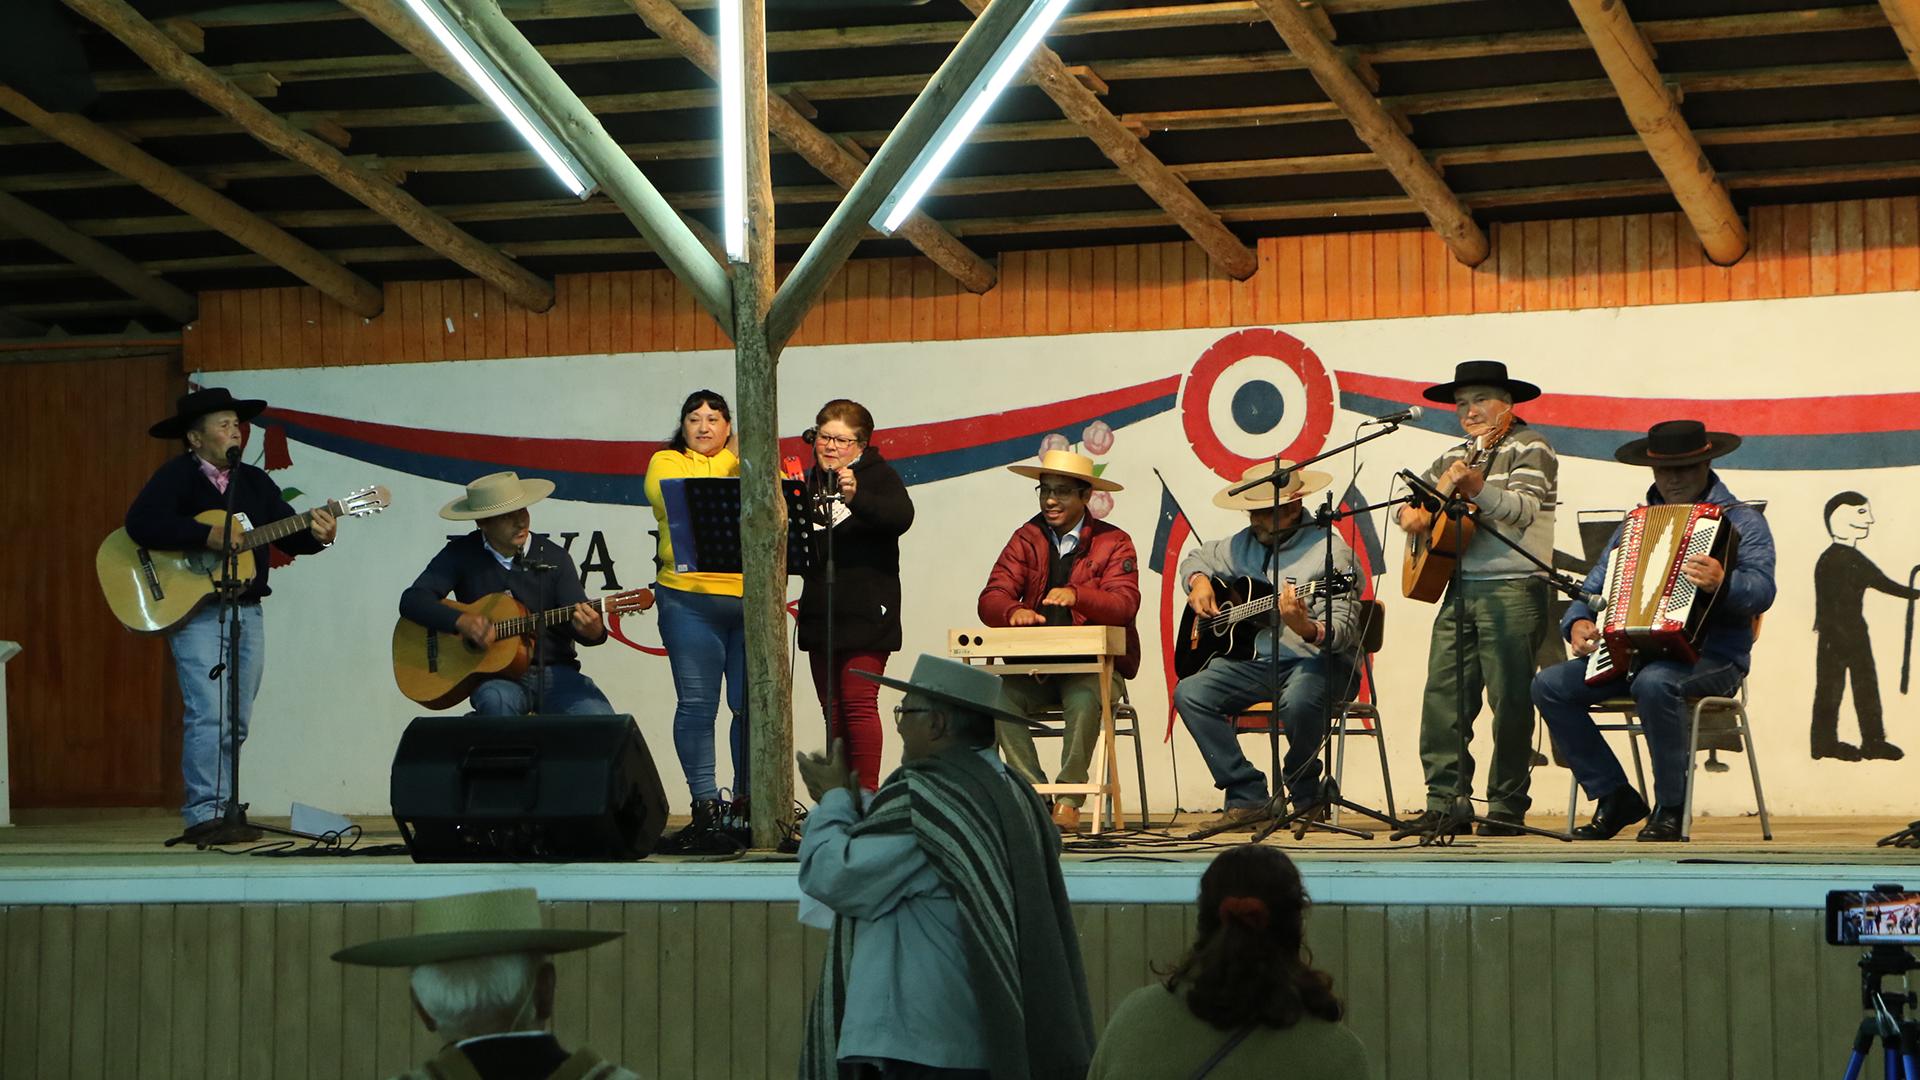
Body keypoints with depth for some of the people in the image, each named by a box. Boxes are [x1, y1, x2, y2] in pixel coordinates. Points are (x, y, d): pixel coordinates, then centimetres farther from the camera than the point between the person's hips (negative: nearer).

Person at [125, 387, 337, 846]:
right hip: (195, 611, -7)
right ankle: (204, 816, -14)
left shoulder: (255, 481, 14)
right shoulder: (177, 475, -6)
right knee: (210, 714, -15)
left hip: (247, 611, 7)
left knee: (236, 722, 8)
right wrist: (209, 536, -25)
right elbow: (141, 524, -21)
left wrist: (317, 536, -12)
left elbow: (287, 533, 10)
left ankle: (222, 809, 15)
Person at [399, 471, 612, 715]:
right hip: (496, 676, -1)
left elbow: (577, 620, -4)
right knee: (497, 701, -38)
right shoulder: (461, 554, 3)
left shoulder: (554, 558, 4)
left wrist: (593, 630, -30)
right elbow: (412, 601, -3)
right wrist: (461, 621, -20)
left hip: (555, 673, 1)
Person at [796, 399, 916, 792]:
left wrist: (856, 498, -38)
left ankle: (868, 793, -9)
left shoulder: (878, 475, -2)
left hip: (865, 613, -6)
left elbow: (901, 516, -23)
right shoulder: (809, 482, 15)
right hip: (820, 610, 6)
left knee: (858, 701, -12)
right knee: (833, 709, 7)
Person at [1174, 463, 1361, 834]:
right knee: (1189, 693, -16)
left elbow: (1344, 631, -18)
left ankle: (1305, 793, -8)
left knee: (1298, 701, -39)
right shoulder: (1244, 545, 12)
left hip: (1316, 661, -6)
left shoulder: (1329, 552, -10)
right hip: (1256, 659, 6)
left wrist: (1307, 629, -40)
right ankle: (1247, 798, -13)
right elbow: (1196, 559, 32)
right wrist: (1199, 581, 8)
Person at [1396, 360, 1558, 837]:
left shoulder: (1529, 448, -2)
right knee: (1442, 695, 1)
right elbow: (1414, 497, 29)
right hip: (1458, 587, 7)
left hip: (1513, 589, -7)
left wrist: (1478, 489, -32)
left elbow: (1525, 510, -17)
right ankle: (1444, 802, 4)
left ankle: (1508, 808, -1)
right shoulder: (1456, 456, 20)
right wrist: (1413, 512, 5)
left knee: (1510, 702, -5)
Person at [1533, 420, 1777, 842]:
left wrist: (1723, 583, -36)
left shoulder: (1740, 520, 3)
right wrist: (1578, 622, -5)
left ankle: (1670, 811, -21)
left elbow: (1761, 589, -13)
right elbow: (1597, 583, 17)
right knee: (1550, 685, -13)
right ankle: (1613, 796, -5)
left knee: (1655, 683, -38)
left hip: (1712, 658, -6)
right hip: (1631, 653, 6)